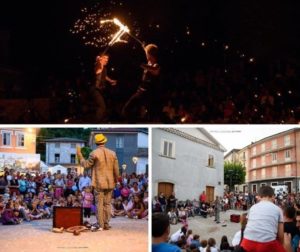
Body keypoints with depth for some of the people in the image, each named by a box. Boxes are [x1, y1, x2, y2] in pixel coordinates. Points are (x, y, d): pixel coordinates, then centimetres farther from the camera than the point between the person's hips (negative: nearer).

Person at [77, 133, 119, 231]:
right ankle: (106, 224, 13)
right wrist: (116, 180, 22)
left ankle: (100, 225, 1)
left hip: (99, 183, -4)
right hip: (110, 183, 4)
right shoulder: (112, 153, 3)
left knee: (99, 204, 1)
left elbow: (86, 165, -2)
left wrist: (80, 156, 11)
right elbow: (116, 169, 7)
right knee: (107, 204, 11)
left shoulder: (94, 153, -11)